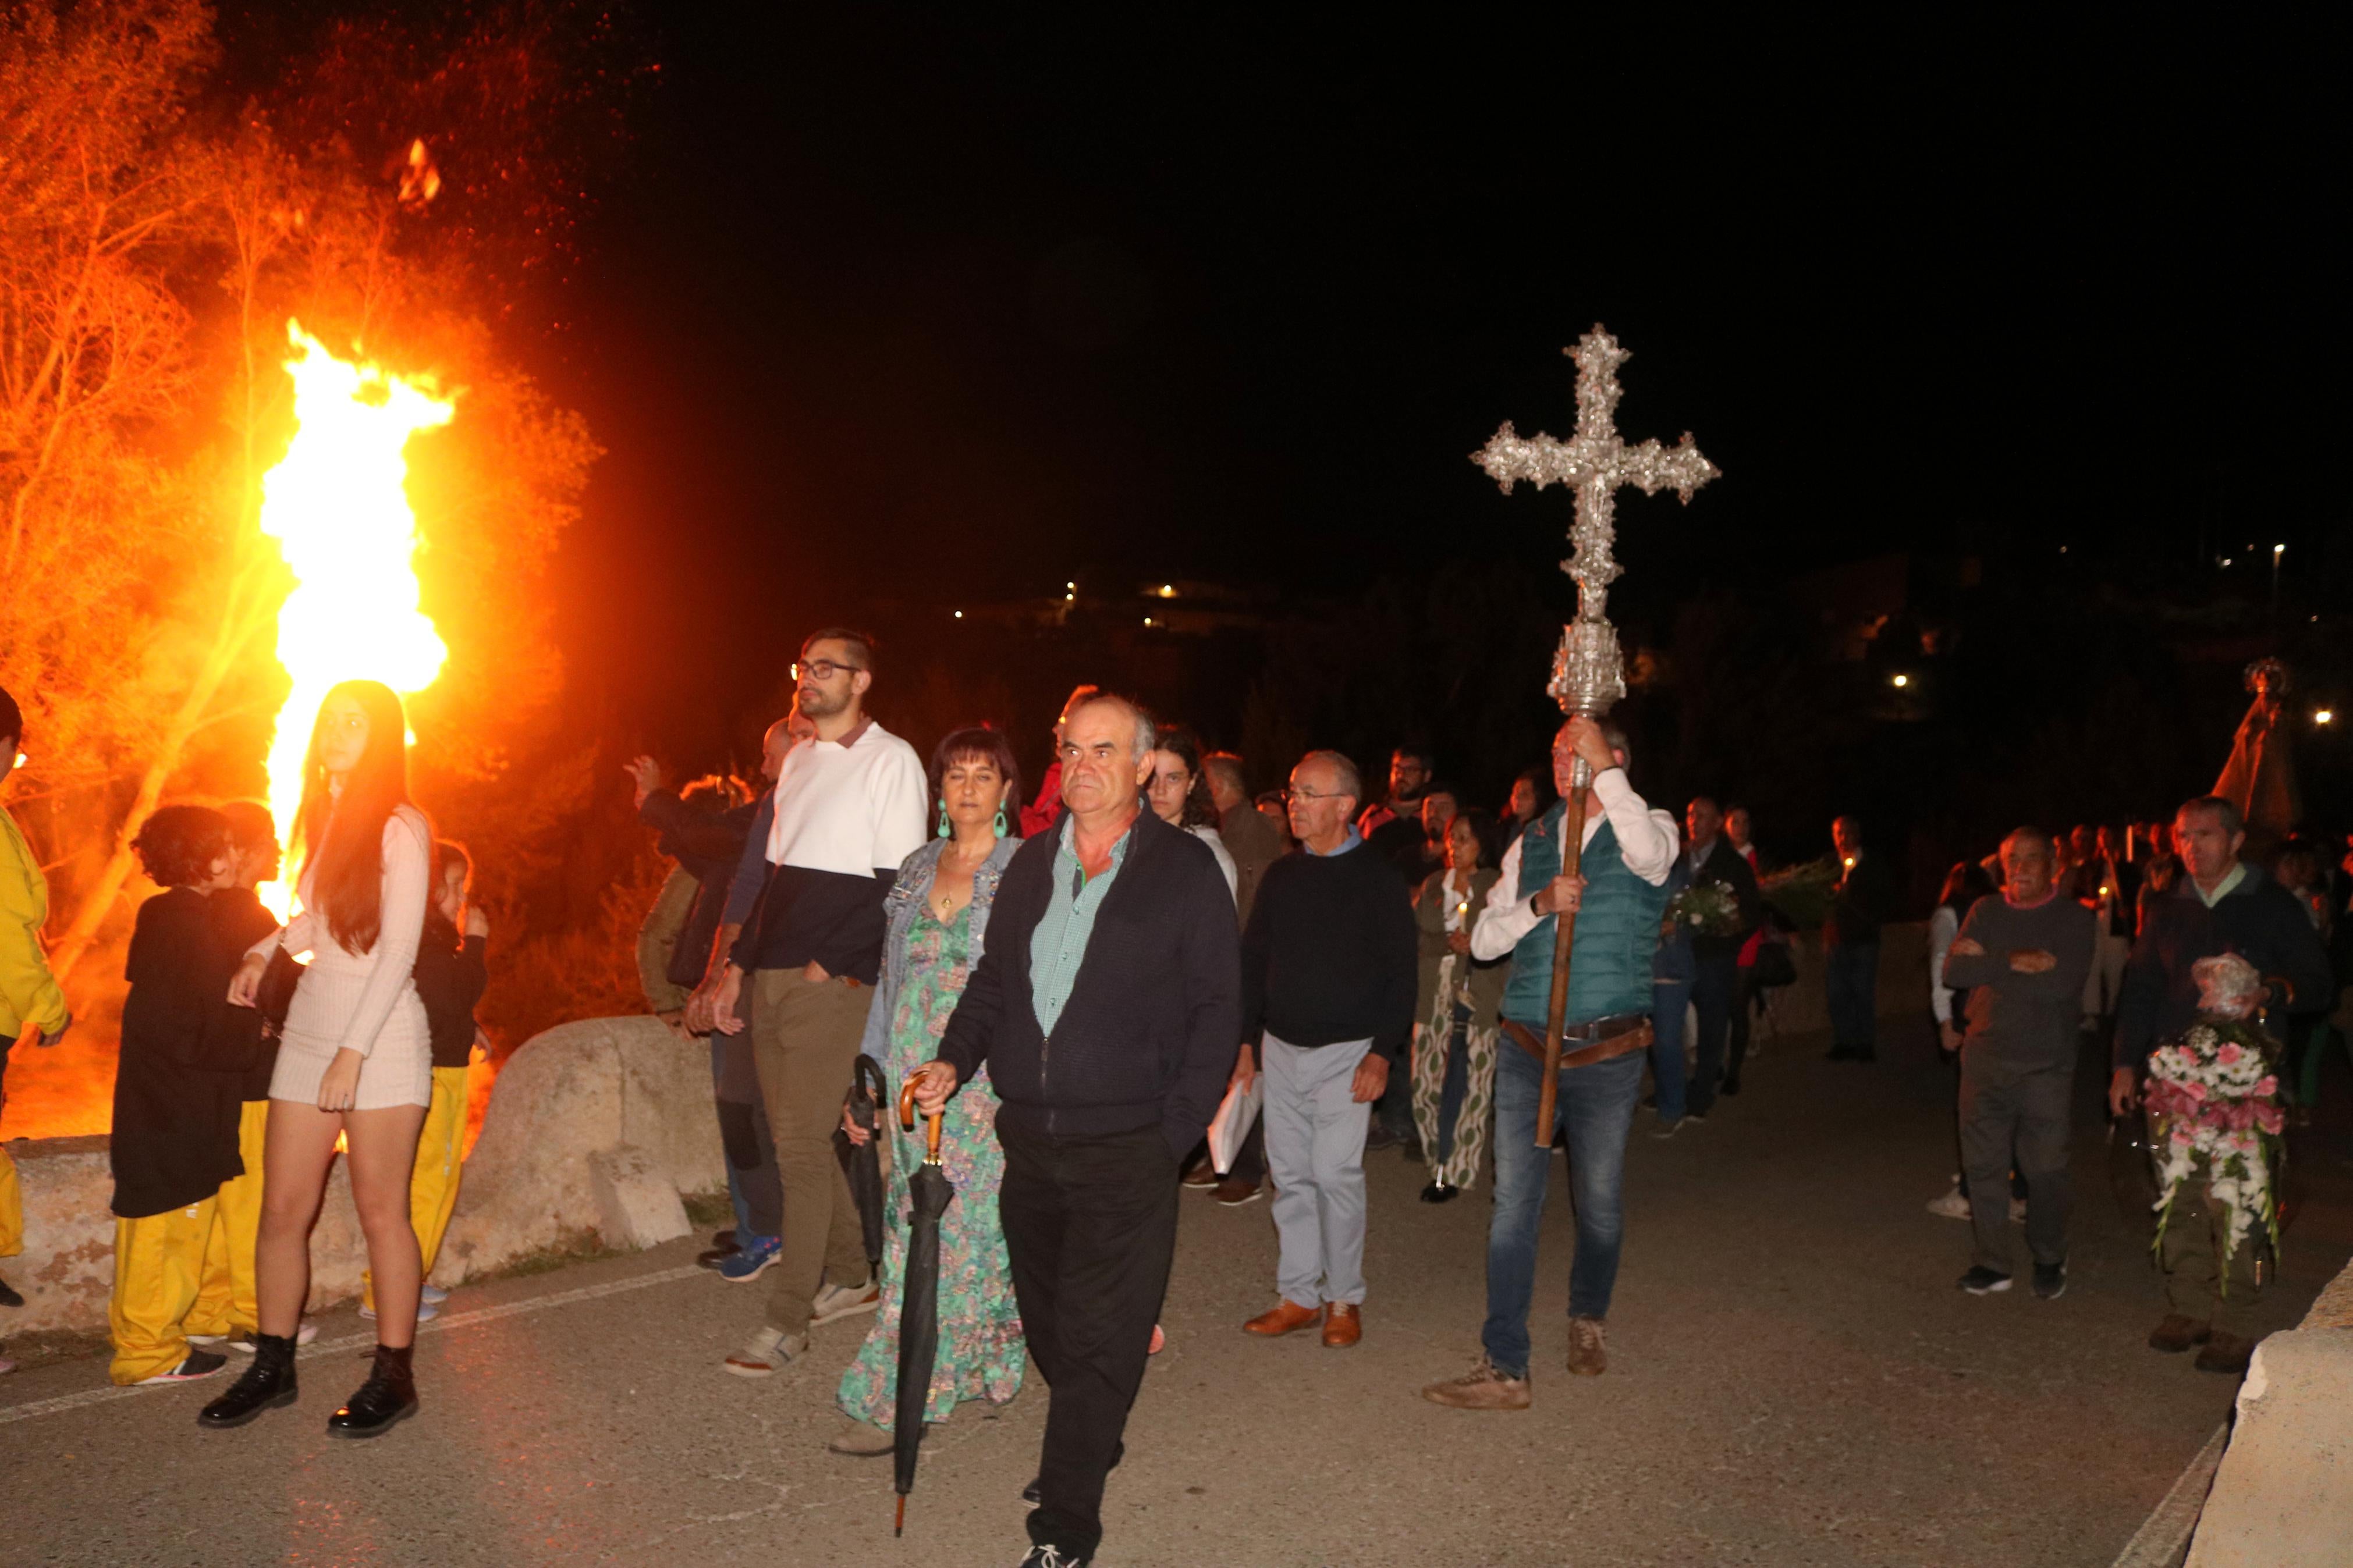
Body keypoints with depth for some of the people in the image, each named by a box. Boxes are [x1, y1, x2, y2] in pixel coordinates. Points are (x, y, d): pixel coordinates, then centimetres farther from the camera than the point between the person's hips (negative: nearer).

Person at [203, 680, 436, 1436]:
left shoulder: (400, 828, -9)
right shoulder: (322, 819, 11)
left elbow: (399, 950, -14)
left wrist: (352, 1054, -18)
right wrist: (263, 951, 10)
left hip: (380, 1035, -6)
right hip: (308, 1030, 6)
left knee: (380, 1211, -1)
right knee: (282, 1210, 7)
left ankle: (393, 1376, 9)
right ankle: (272, 1366, 21)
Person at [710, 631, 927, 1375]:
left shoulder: (890, 760, -5)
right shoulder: (798, 760, 17)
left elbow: (897, 885, -11)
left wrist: (827, 964, -15)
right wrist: (739, 965, 15)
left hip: (831, 984, -7)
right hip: (771, 978, 7)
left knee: (801, 1147, -6)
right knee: (799, 1139, 12)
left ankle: (788, 1320, 2)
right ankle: (849, 1278, 27)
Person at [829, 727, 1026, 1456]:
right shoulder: (916, 870, 12)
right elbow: (891, 979, 15)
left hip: (991, 1075, -5)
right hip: (916, 1073, 5)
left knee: (942, 1231, -6)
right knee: (924, 1221, 8)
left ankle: (896, 1401, 2)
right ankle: (979, 1366, 25)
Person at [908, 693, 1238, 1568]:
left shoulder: (1185, 869, -4)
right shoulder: (1031, 864, 11)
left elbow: (1217, 1009, -4)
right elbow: (995, 979, 17)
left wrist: (1175, 1131, -10)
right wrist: (954, 1059, 0)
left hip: (1126, 1145, -5)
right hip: (1028, 1136, 5)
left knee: (1099, 1336, -1)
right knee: (1047, 1320, 16)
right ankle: (1092, 1447, 39)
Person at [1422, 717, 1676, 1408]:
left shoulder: (1649, 829, -1)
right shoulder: (1531, 843, 10)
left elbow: (1648, 854, -28)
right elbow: (1483, 941, 3)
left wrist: (1605, 769, -26)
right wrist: (1539, 904, -14)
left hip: (1607, 1052, -3)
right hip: (1527, 1047, 3)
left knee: (1599, 1201, 12)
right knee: (1513, 1204, 0)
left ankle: (1589, 1319, 39)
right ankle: (1504, 1368, 5)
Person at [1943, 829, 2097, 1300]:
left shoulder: (2077, 918, -3)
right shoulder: (1986, 912, 8)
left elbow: (2062, 984, -19)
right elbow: (1953, 969, -5)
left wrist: (1987, 966, -13)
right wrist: (2013, 962, -17)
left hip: (2046, 1065, -3)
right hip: (1985, 1059, 3)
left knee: (2045, 1169, 5)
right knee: (1983, 1163, 6)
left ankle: (2049, 1261, 26)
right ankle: (1992, 1264, 17)